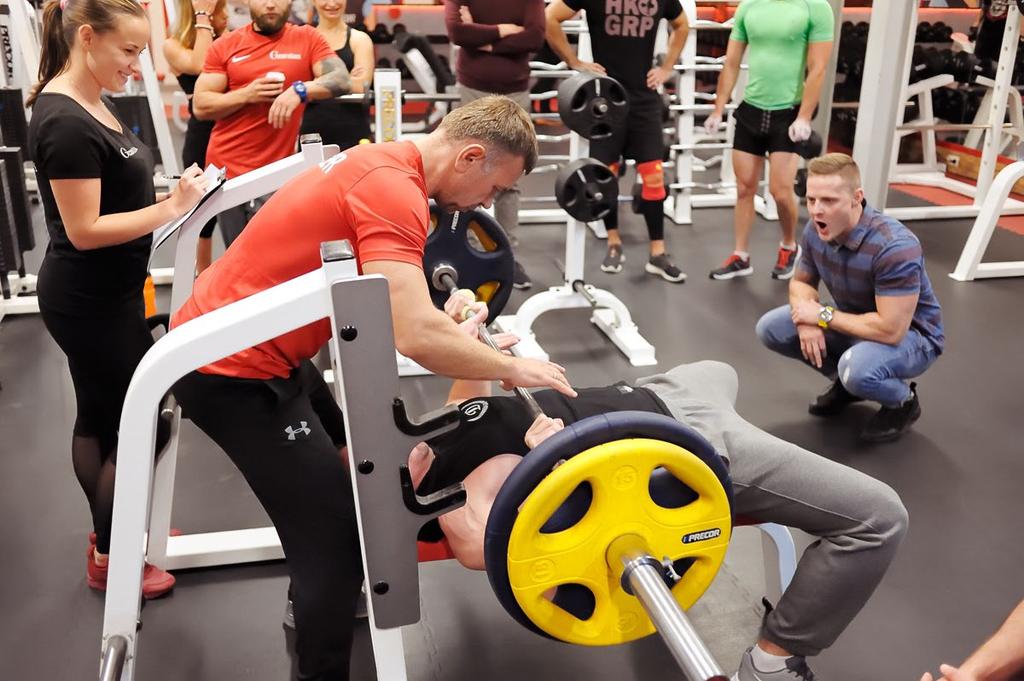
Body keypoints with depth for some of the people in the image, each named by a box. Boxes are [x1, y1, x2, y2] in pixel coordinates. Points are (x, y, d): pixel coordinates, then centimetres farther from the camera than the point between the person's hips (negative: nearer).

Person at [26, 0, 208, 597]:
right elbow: (84, 229, -24)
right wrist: (175, 207, -24)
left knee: (99, 417, 20)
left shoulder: (92, 104, 7)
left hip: (101, 296, 9)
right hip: (91, 302, -9)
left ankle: (108, 532, 38)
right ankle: (110, 560, 21)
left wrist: (172, 191, 1)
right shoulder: (66, 123, -23)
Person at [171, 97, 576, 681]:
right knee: (338, 531, -8)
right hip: (232, 369, -11)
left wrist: (457, 327, 7)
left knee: (335, 458, 28)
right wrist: (511, 368, -18)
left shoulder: (384, 165, 9)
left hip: (229, 340, 11)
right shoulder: (393, 189, -23)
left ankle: (319, 603, 48)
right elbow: (413, 334, -33)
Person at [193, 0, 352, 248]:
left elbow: (342, 80, -9)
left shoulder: (307, 38, 4)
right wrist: (247, 94, -11)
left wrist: (300, 90, -25)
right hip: (226, 168, 1)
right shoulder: (225, 45, 6)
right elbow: (200, 105, 4)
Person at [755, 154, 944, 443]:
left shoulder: (895, 247, -34)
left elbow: (890, 330, -36)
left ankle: (903, 401, -2)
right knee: (770, 328, -7)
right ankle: (848, 380, 13)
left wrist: (823, 316, -25)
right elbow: (801, 281, 5)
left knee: (857, 368, -38)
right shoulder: (816, 230, -13)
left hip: (910, 334, -7)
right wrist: (807, 315, -18)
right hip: (854, 322, 7)